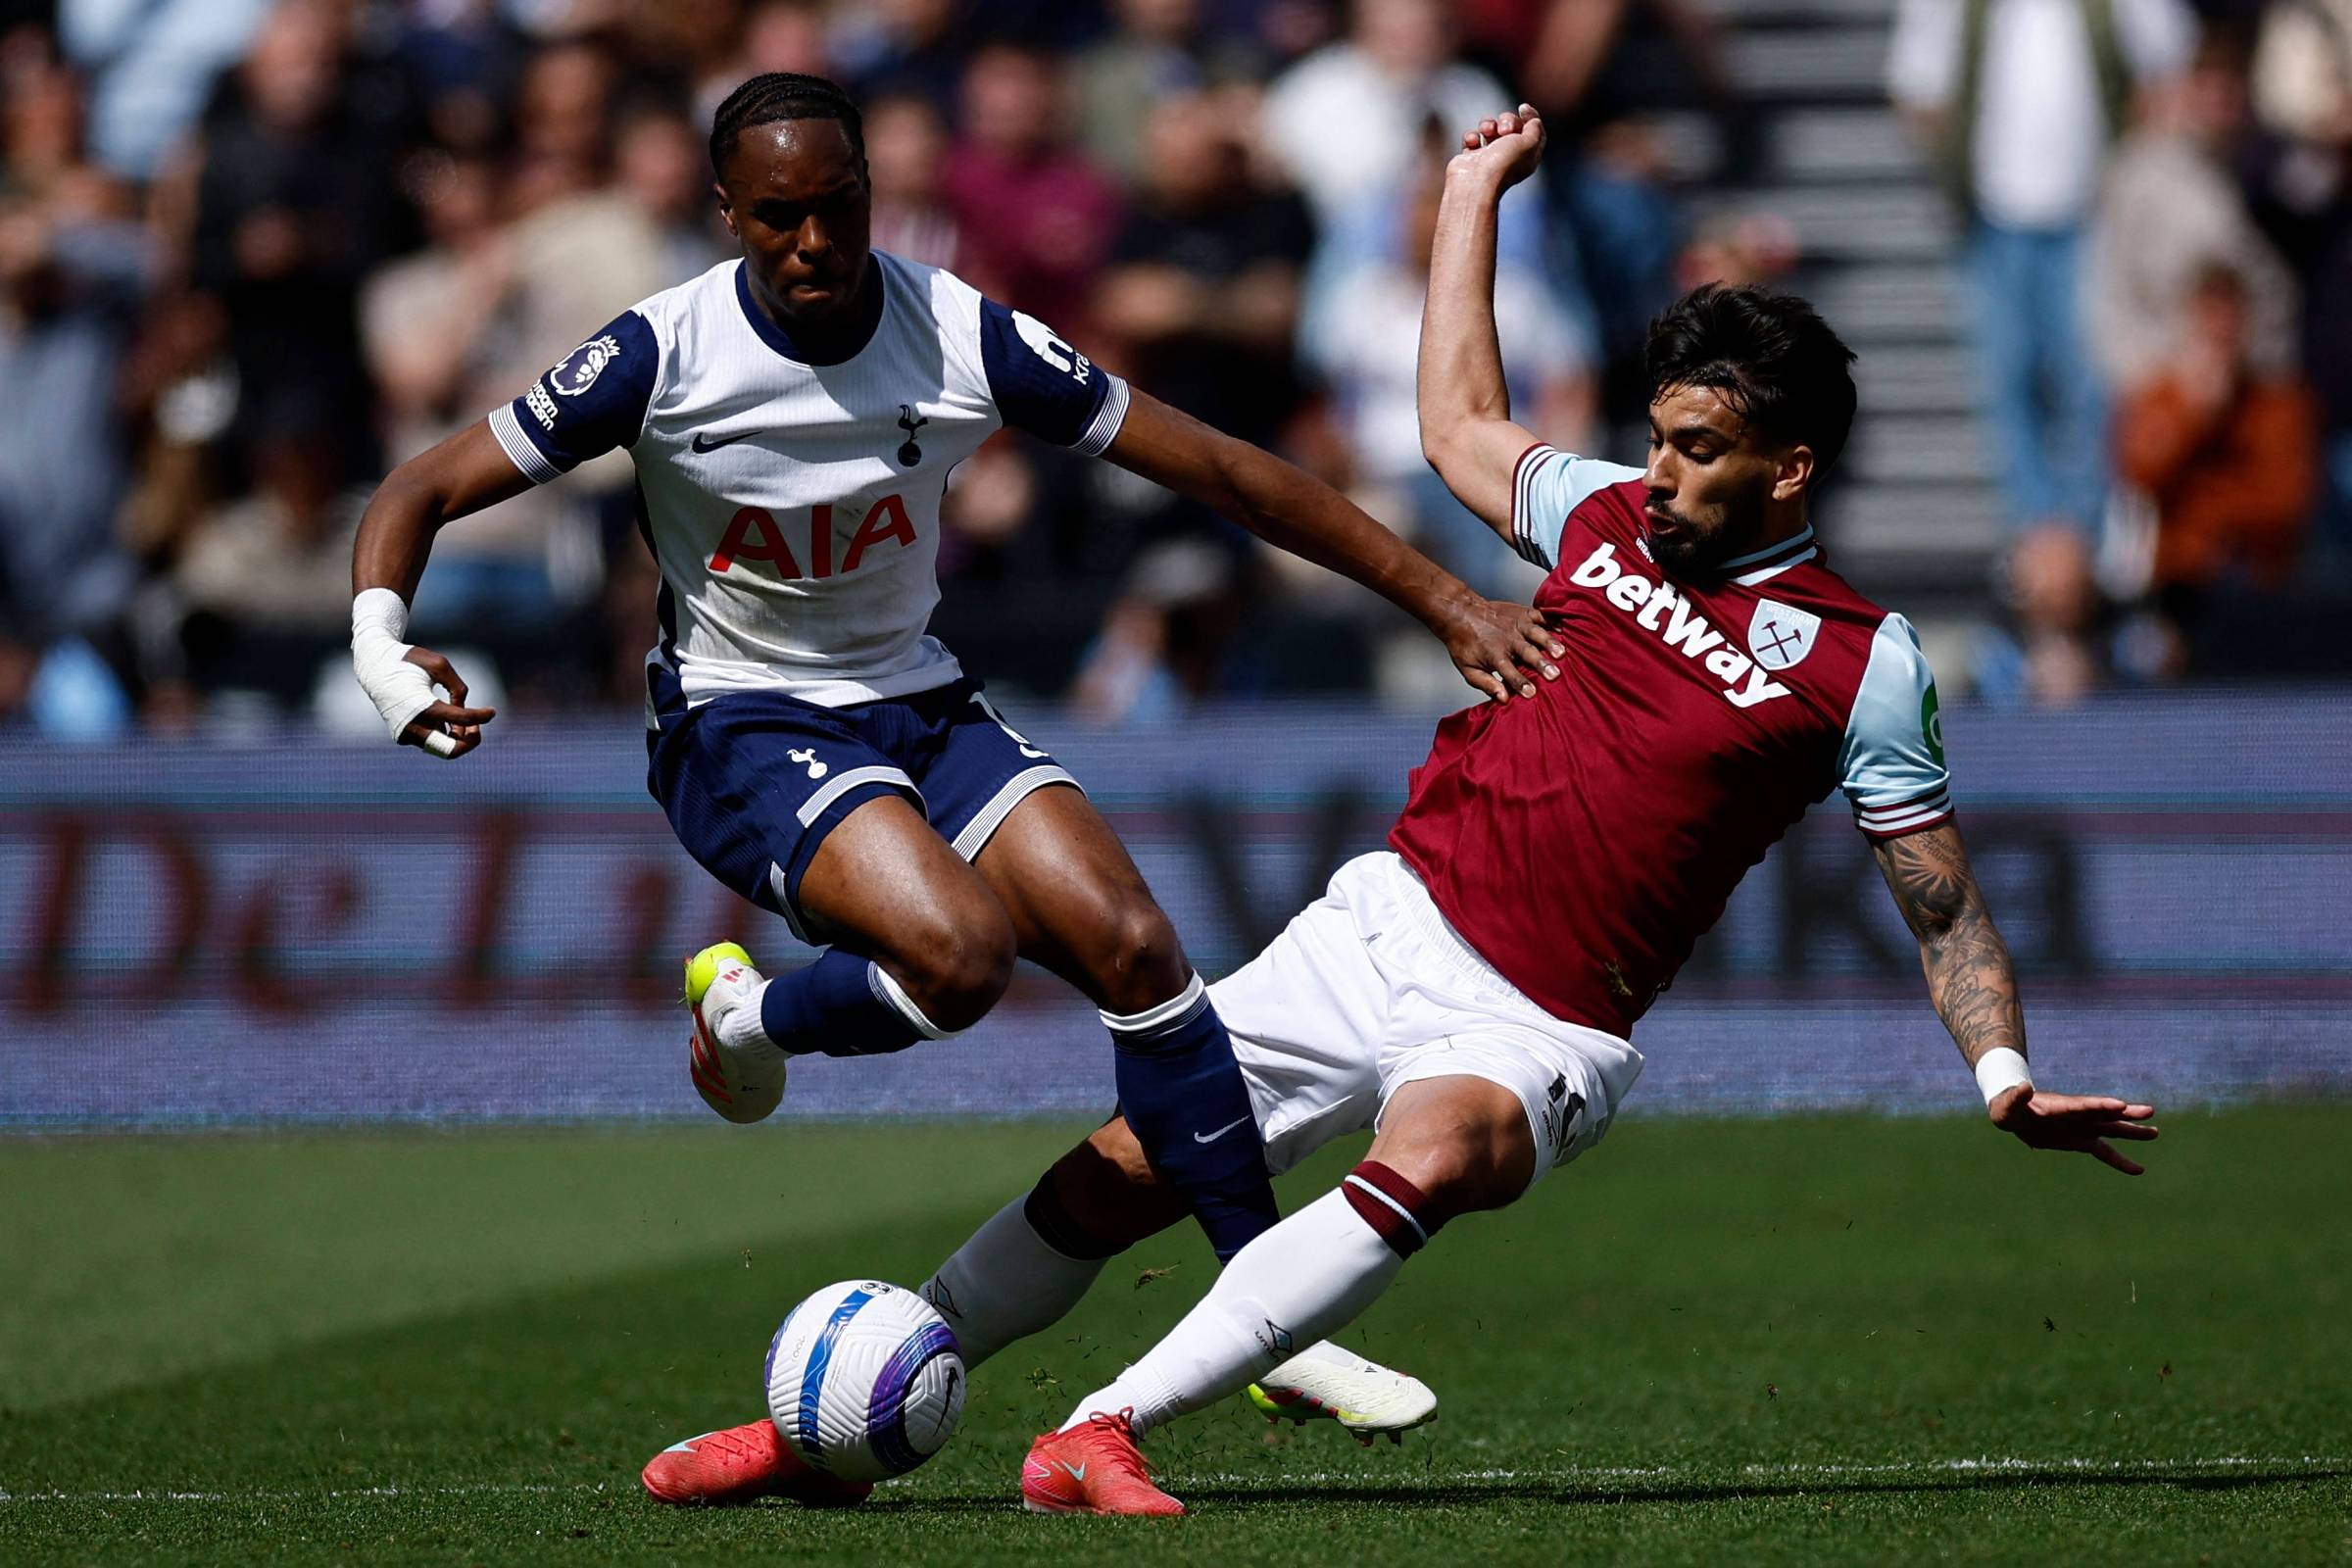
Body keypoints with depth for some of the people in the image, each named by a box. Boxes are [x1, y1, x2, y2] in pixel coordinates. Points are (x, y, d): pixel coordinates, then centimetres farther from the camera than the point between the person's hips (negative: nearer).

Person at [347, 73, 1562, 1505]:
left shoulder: (962, 336, -9)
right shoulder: (664, 354, -15)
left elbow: (1217, 469, -4)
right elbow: (429, 490, -8)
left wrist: (1446, 603, -5)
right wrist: (381, 637, -30)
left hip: (918, 705, 4)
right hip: (740, 727, -4)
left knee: (1134, 944, -17)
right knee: (960, 951, -31)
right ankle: (743, 1015, 3)